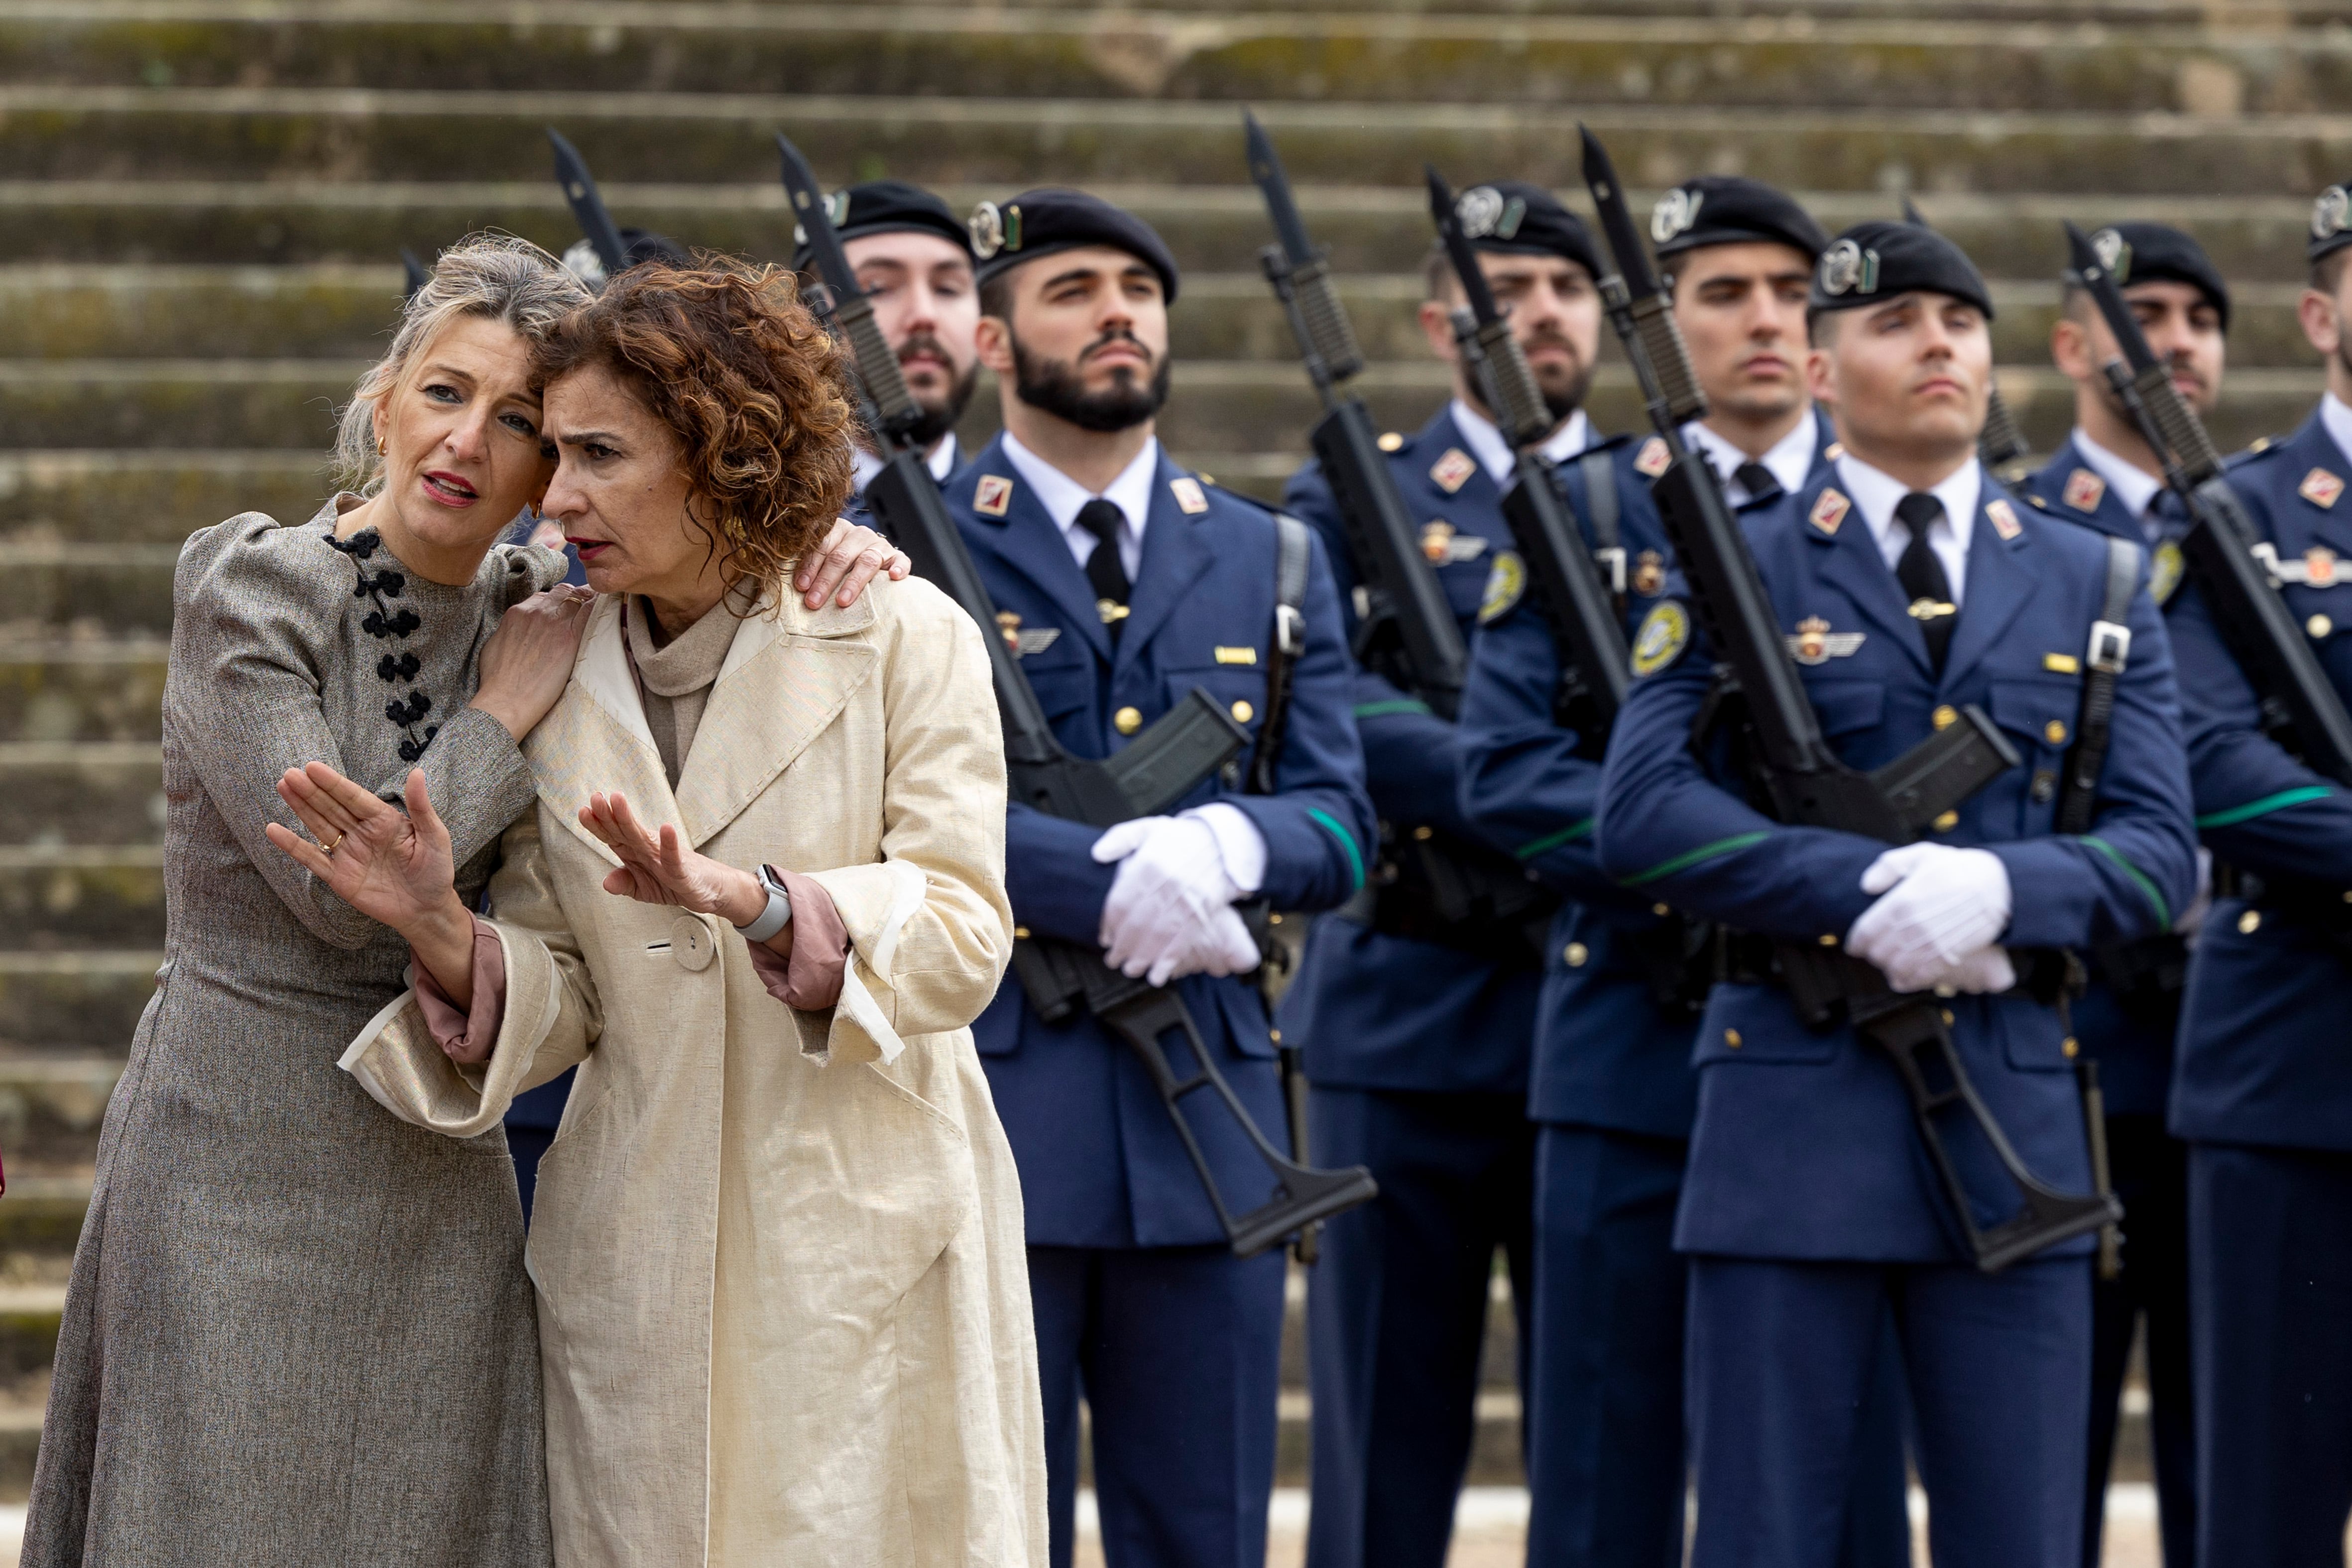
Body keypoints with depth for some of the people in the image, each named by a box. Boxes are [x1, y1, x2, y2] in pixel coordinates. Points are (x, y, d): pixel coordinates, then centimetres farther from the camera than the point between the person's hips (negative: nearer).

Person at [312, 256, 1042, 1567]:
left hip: (867, 1252, -3)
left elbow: (962, 942, -10)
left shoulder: (903, 640, -3)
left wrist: (750, 900, -27)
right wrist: (442, 934, -15)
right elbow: (560, 1003, 7)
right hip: (640, 1268, 3)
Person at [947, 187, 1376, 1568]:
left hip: (1209, 1119, 4)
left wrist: (1228, 843, -16)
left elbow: (1340, 819, 7)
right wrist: (1107, 888, -20)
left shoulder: (1271, 563, 14)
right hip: (984, 1104, -4)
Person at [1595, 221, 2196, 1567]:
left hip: (2017, 1115, 3)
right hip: (1793, 1114, -2)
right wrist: (1860, 890, -20)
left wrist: (2003, 888, -17)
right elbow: (1641, 812, -9)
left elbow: (2160, 851, 3)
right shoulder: (1737, 571, 3)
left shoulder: (2096, 588, 11)